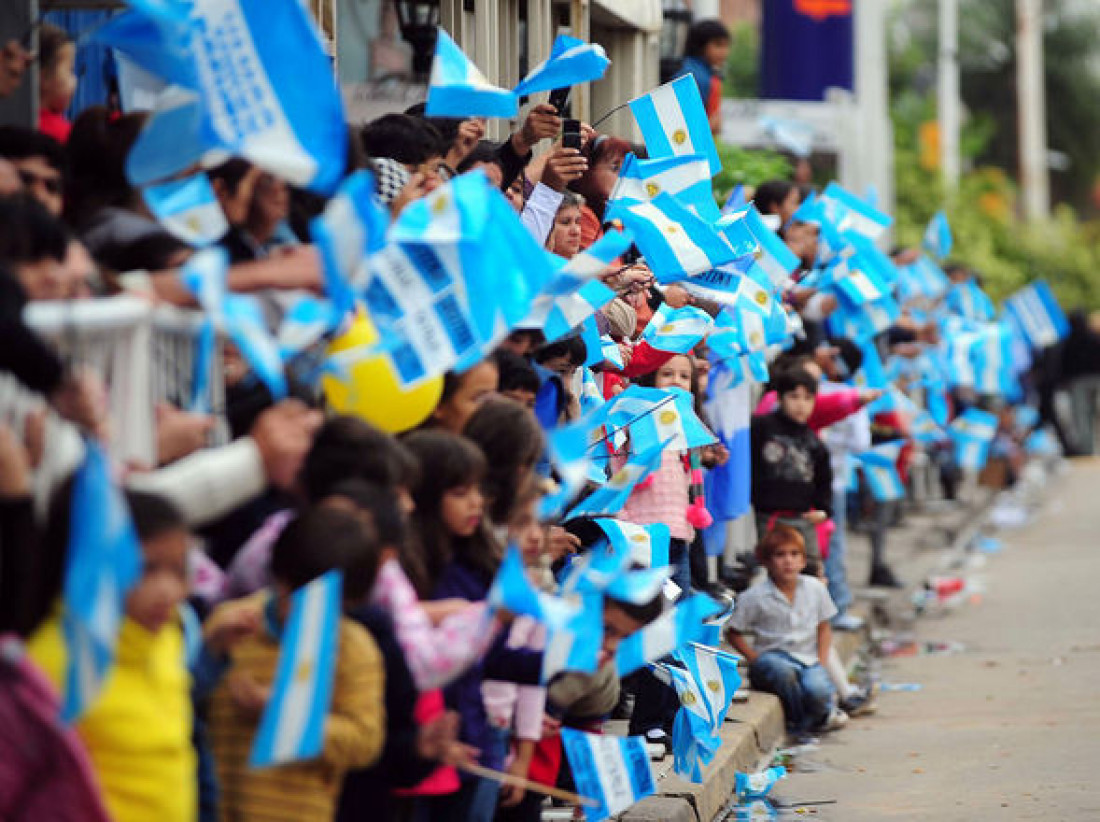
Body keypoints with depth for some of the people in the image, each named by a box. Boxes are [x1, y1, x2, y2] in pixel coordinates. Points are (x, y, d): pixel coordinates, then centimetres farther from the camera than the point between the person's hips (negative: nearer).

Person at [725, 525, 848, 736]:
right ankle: (803, 722, -14)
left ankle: (825, 712, 8)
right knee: (783, 671, -39)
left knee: (817, 690, -32)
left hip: (808, 658, 2)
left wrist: (821, 663, 0)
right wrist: (756, 660, -13)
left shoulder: (815, 588, 2)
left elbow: (824, 628, 12)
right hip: (772, 657, -2)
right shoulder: (755, 597, -9)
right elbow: (733, 633, -2)